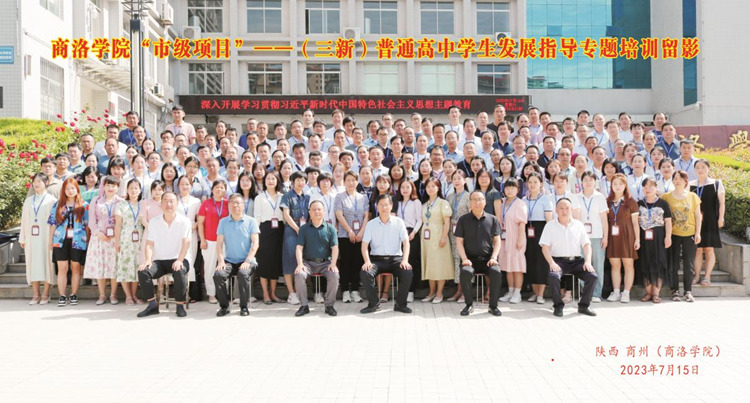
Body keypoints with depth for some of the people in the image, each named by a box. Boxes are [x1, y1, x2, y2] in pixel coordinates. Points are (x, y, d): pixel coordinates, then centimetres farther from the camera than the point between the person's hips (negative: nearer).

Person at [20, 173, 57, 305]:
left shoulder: (51, 200, 0)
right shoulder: (28, 201, 14)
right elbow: (24, 220, 13)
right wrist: (22, 238, 9)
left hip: (46, 237, -4)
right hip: (31, 237, 4)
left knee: (46, 263, -2)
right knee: (33, 264, 3)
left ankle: (45, 295, 3)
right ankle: (36, 295, 8)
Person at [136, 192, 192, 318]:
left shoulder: (184, 221, -1)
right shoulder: (153, 222, 9)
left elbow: (186, 242, -10)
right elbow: (149, 243, 4)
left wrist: (179, 260, -24)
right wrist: (148, 259, -14)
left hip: (177, 260, -3)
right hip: (159, 260, 3)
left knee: (179, 272, -36)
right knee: (142, 271, -24)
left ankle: (180, 305, -19)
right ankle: (153, 305, -13)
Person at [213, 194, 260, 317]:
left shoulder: (251, 221, 2)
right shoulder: (223, 222, 9)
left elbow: (255, 243, -4)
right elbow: (219, 243, 5)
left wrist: (247, 261, -16)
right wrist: (221, 260, -10)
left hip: (246, 261, -2)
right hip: (229, 261, 3)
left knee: (243, 274, -33)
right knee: (218, 274, -26)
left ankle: (244, 306, -15)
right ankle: (224, 306, -9)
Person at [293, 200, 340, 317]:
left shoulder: (330, 228, 7)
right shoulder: (304, 228, 9)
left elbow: (335, 248, 0)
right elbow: (299, 247, 2)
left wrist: (333, 263, -16)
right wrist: (300, 264, -14)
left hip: (325, 262, 0)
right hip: (308, 262, 0)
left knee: (334, 275, -29)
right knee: (299, 275, -29)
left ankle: (329, 305, -11)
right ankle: (304, 306, -15)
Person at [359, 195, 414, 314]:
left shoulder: (399, 222, 3)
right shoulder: (371, 224, 4)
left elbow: (406, 242, -4)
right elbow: (364, 245, -2)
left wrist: (405, 260, -19)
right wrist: (367, 261, -19)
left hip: (395, 258, 0)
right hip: (376, 259, 0)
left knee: (408, 273, -28)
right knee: (364, 273, -28)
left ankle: (400, 304, -8)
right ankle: (373, 303, -7)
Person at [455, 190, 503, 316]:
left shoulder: (492, 219, 10)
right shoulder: (463, 220, 8)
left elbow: (497, 240, 8)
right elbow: (459, 241, 4)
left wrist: (494, 257, -7)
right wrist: (464, 258, -10)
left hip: (487, 259, 1)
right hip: (470, 258, 0)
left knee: (496, 272, -30)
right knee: (465, 272, -33)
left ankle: (493, 306, -12)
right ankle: (469, 304, -12)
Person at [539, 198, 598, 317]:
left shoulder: (578, 224, 11)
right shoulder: (550, 225, 5)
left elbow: (587, 245, 8)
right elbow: (545, 247, -2)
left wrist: (588, 261, -9)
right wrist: (551, 263, -18)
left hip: (576, 260, 3)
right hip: (558, 260, -2)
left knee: (593, 276, -22)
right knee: (553, 276, -33)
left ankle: (584, 305, -2)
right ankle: (558, 306, -11)